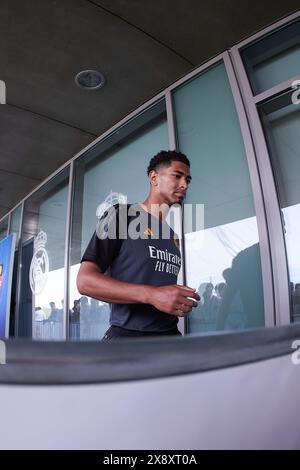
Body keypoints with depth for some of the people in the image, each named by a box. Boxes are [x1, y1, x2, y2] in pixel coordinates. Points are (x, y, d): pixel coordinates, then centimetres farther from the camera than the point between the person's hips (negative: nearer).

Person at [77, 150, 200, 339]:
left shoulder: (173, 236, 14)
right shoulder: (122, 215, -5)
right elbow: (85, 281, -14)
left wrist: (183, 303, 1)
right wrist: (151, 295, -25)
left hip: (170, 333, 6)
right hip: (128, 333, -6)